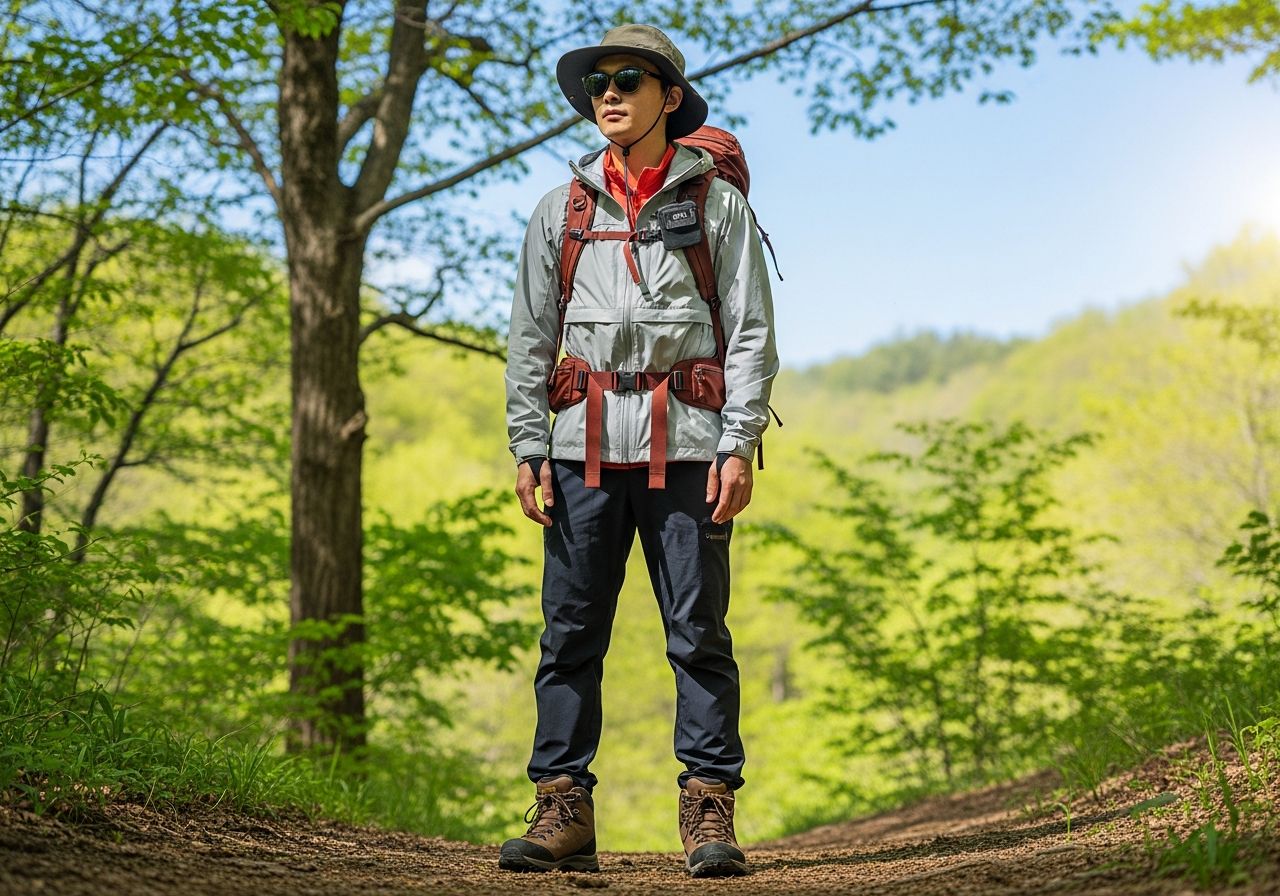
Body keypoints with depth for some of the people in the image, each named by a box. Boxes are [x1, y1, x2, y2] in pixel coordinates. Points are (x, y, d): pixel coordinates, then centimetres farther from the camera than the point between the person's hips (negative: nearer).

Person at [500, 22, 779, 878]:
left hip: (685, 445, -2)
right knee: (571, 632, 1)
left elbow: (752, 334, 3)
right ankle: (563, 810, 6)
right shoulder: (562, 209, 15)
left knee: (699, 632, -3)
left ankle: (710, 810, 2)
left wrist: (739, 445, -7)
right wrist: (528, 445, 4)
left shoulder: (718, 204, 7)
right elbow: (530, 336, 14)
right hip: (587, 444, 3)